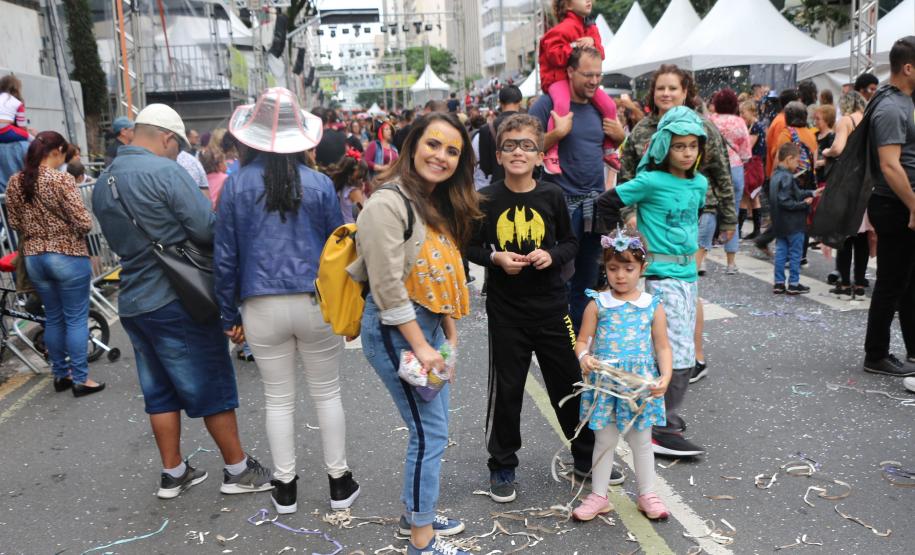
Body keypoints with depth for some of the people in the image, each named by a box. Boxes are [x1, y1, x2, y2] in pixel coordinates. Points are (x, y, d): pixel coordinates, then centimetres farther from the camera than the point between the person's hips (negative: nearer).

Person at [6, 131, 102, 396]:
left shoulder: (14, 182, 4)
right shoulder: (62, 180, -16)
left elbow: (15, 223, 10)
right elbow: (84, 223, -17)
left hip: (33, 257, 6)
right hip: (67, 256, -6)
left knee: (53, 318, 17)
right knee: (76, 319, 3)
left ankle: (60, 375, 26)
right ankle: (80, 379, 9)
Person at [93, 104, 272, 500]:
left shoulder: (103, 182, 10)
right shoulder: (166, 171, -16)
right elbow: (208, 230, -19)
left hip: (132, 301, 8)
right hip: (178, 300, -8)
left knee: (160, 391, 15)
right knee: (213, 386, 4)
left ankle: (173, 474, 24)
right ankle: (237, 470, 14)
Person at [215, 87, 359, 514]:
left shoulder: (236, 185, -1)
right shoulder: (319, 184, -3)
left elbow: (225, 256, 1)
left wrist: (229, 314, 10)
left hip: (262, 307, 1)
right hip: (316, 303, 0)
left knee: (278, 399, 13)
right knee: (327, 394, 13)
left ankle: (285, 488, 24)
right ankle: (339, 482, 23)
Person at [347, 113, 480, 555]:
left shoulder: (438, 204, 11)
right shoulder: (388, 203, -18)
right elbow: (387, 286, -21)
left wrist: (450, 333, 10)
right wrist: (420, 347, -18)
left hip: (428, 323, 9)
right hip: (395, 330, -9)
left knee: (430, 429, 17)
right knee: (430, 434, -2)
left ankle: (416, 513, 36)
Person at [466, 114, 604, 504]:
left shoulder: (552, 196, -2)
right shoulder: (486, 199, -4)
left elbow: (571, 242, 8)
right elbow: (470, 247, 4)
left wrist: (552, 255, -13)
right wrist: (496, 258, -14)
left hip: (551, 306, 1)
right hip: (506, 310, -1)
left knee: (570, 382, 11)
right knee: (506, 389, 8)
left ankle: (587, 457, 32)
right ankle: (502, 466, 26)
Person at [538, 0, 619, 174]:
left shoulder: (591, 28, 11)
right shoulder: (564, 28, -14)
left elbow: (600, 54, 6)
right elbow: (554, 55, -20)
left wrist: (592, 43, -14)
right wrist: (575, 46, -22)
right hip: (559, 77, -7)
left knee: (609, 105, -3)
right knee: (562, 104, -37)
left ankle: (609, 149, 13)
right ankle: (551, 153, -33)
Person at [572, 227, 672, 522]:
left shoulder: (653, 306, -2)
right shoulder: (597, 304, -5)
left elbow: (663, 346, 0)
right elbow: (583, 340, -3)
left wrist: (665, 377, -13)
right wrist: (584, 357, -25)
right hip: (604, 384, 0)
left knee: (641, 441, 15)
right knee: (604, 441, 12)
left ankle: (647, 495, 33)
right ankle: (598, 496, 26)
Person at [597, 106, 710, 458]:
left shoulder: (700, 183, 8)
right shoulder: (651, 181, -13)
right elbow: (606, 203, -11)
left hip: (688, 273, 8)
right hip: (660, 275, -8)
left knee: (679, 351, 14)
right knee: (680, 354, -10)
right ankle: (664, 429, 0)